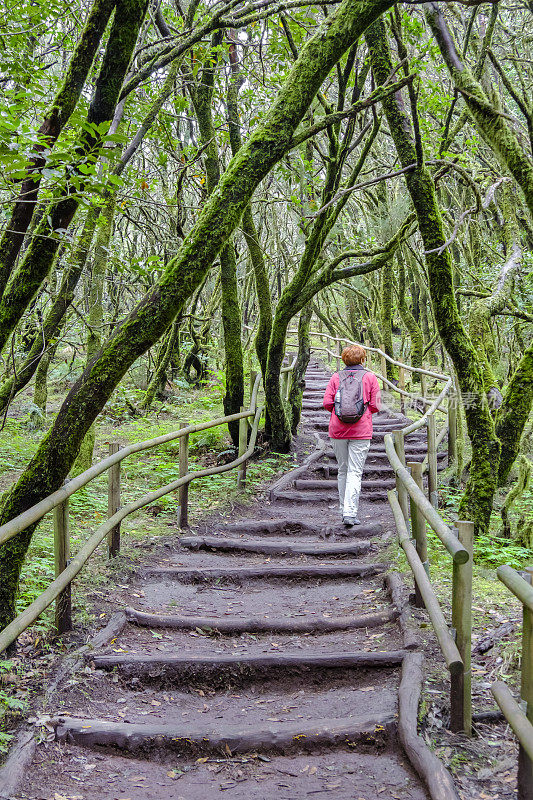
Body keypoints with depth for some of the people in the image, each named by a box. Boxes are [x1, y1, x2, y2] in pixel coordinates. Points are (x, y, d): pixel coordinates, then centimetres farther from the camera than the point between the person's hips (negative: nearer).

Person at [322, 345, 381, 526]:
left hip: (337, 429, 2)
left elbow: (327, 403, -1)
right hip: (361, 430, -2)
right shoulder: (370, 377, 2)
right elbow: (375, 405, -1)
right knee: (355, 472, -3)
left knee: (342, 470, 14)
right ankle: (350, 513, -12)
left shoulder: (336, 377, 5)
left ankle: (344, 510, 20)